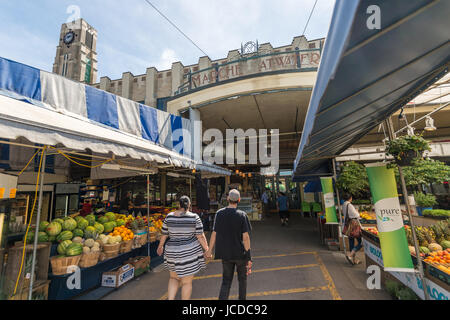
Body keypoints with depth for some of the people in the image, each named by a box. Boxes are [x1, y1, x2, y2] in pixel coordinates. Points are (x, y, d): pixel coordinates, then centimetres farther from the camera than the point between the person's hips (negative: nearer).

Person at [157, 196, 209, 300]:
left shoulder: (169, 216, -6)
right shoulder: (194, 217, -14)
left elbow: (164, 234, 3)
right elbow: (200, 236, -12)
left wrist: (160, 246, 20)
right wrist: (207, 249, 0)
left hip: (173, 253, 3)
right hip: (190, 253, -2)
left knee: (174, 278, 25)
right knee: (187, 282, 13)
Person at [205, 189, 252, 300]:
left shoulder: (219, 213, -7)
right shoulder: (242, 215, -14)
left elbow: (214, 234, -3)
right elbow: (245, 237, -16)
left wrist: (210, 250, 8)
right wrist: (248, 256, -8)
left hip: (225, 254, 2)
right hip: (240, 253, -2)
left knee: (226, 280, 15)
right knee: (242, 279, 21)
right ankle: (242, 298, 37)